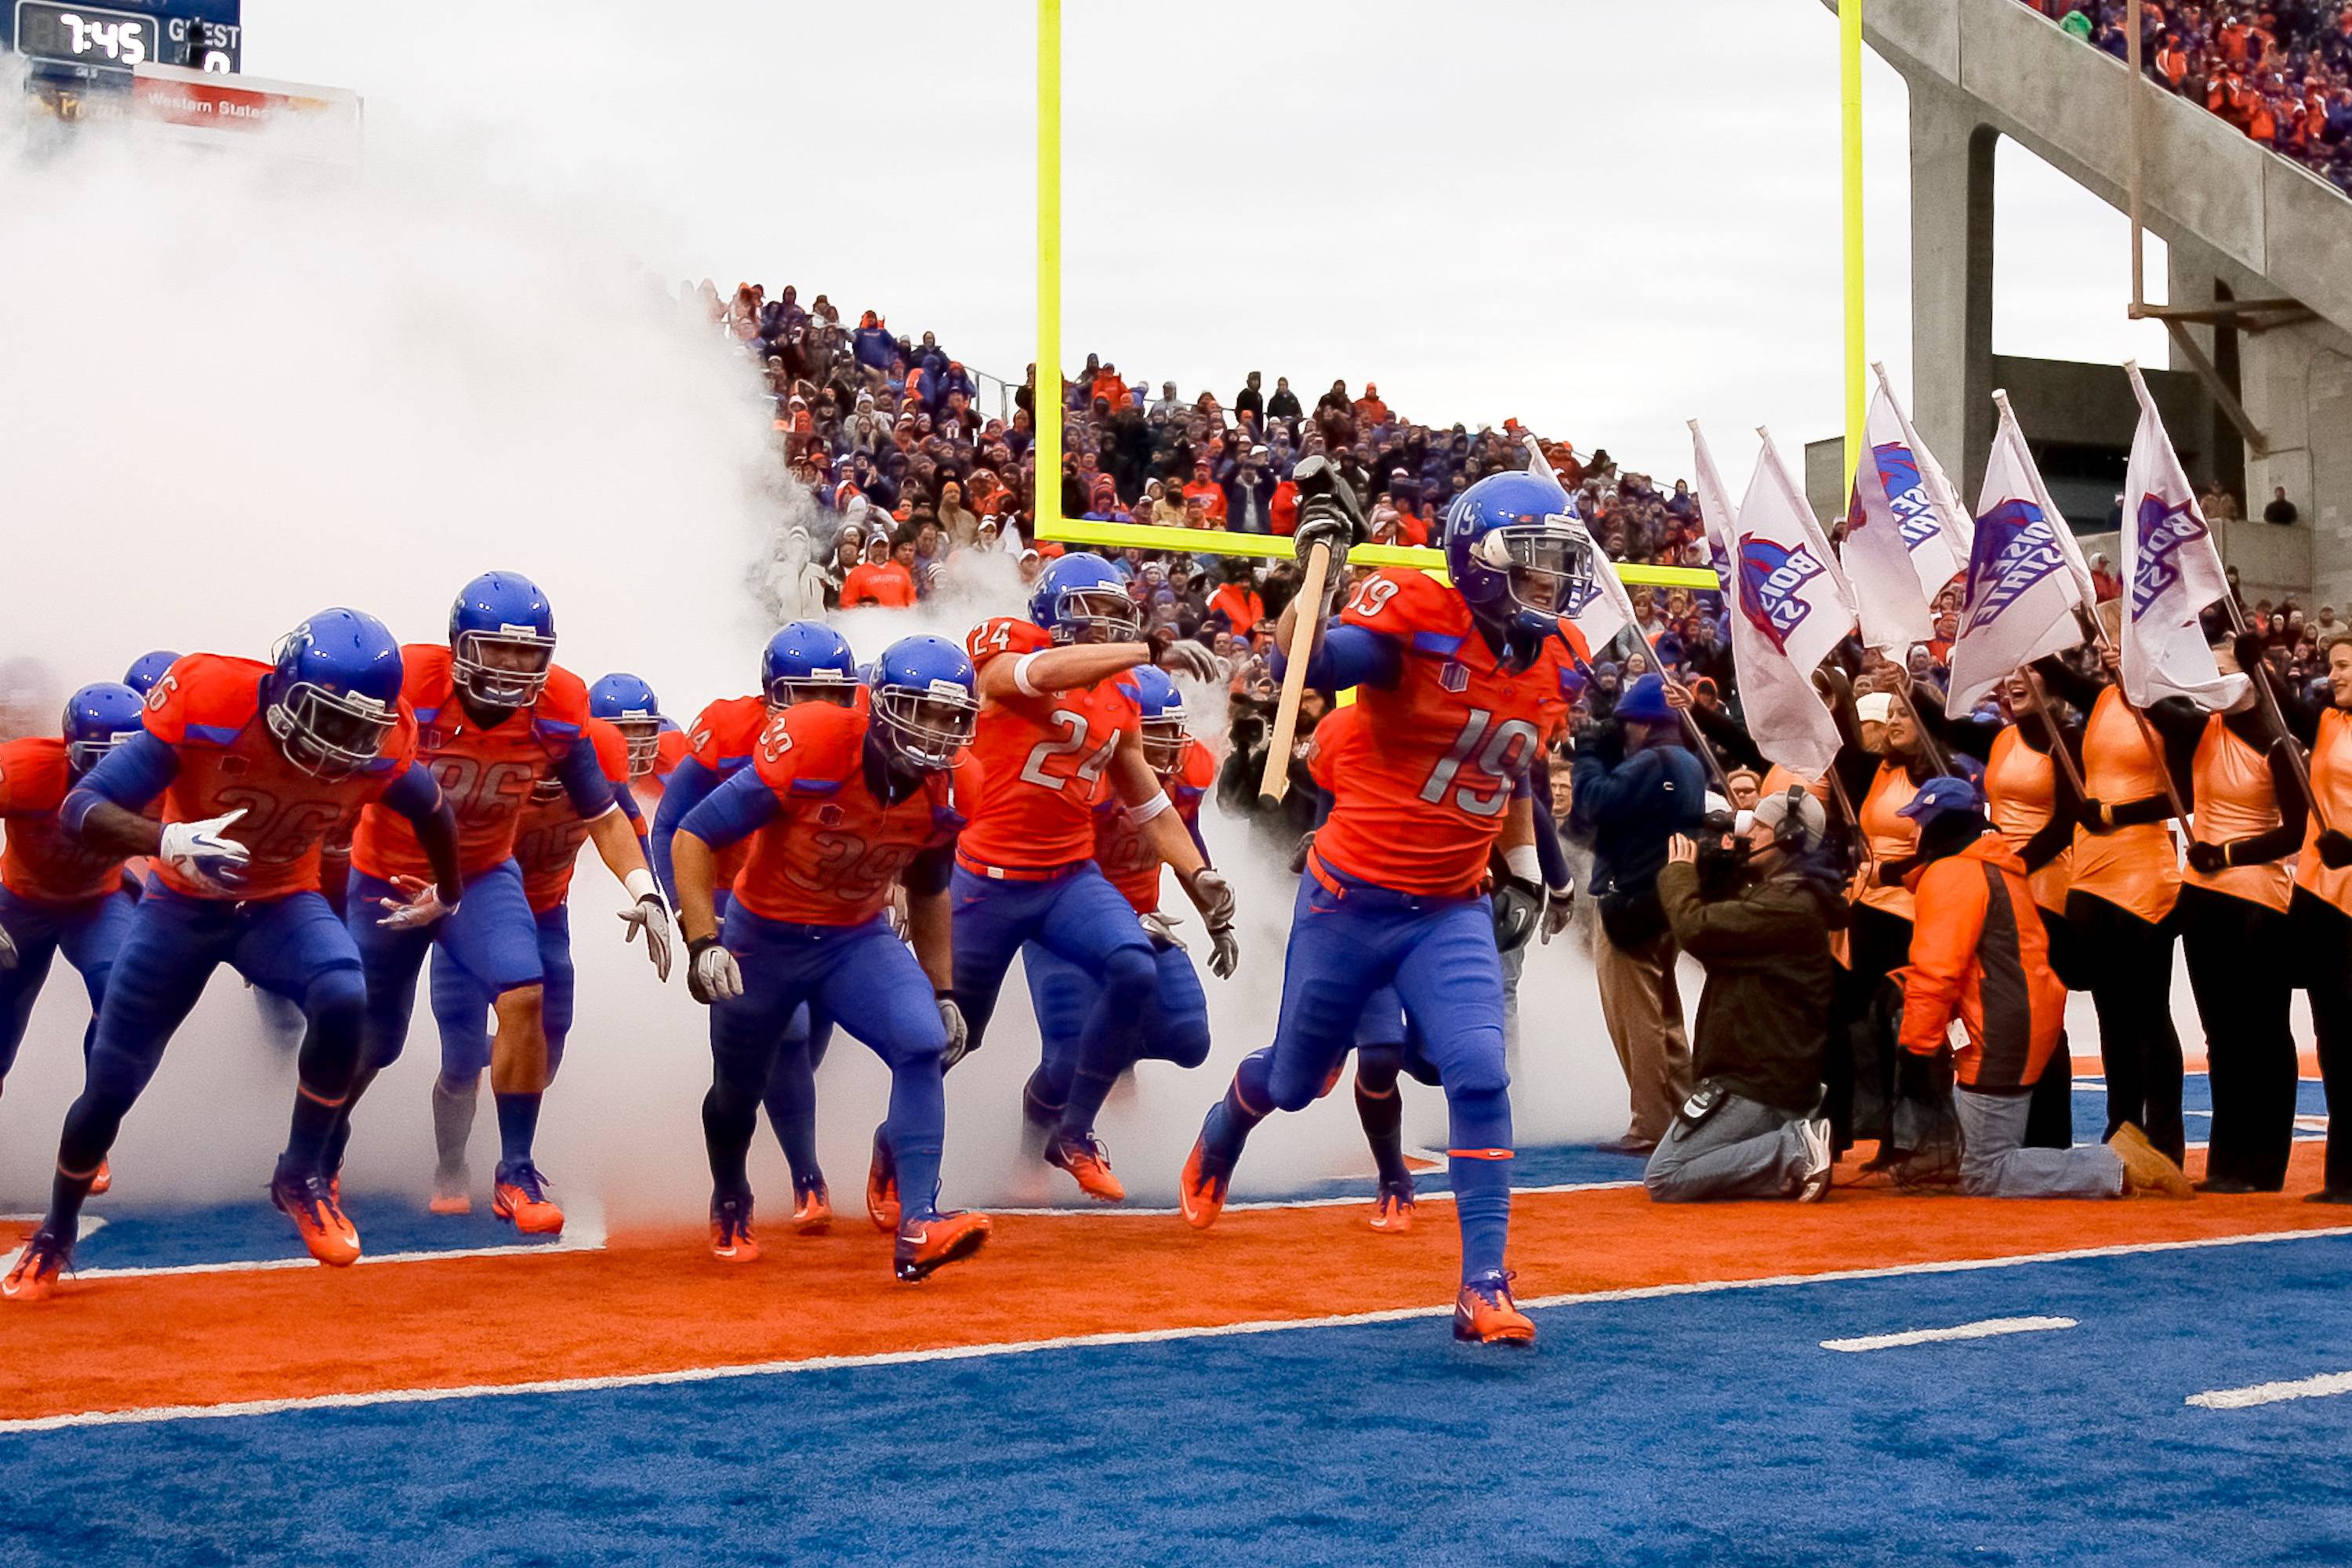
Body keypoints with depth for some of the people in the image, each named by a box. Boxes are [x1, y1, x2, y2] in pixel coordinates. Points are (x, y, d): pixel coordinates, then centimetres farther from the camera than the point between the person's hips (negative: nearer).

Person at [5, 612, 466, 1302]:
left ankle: (302, 1174, -9)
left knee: (342, 999, -31)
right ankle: (56, 1232, 30)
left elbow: (433, 812, 3)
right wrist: (168, 843, -50)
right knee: (111, 1084, 2)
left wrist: (448, 896, 19)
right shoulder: (209, 707, -31)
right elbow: (82, 806, -32)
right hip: (182, 903, -1)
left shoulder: (376, 749, -21)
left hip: (283, 904, 1)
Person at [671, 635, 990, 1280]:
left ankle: (917, 1227, -23)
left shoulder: (949, 789, -11)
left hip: (857, 939, 3)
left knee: (925, 1045, -22)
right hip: (764, 936, -3)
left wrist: (942, 990, 9)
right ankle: (730, 1208, 46)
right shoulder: (812, 748, -29)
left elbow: (928, 891, 9)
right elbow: (693, 837, -23)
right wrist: (702, 944, -30)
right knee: (738, 1090, 13)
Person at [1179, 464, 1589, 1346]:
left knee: (1480, 1077, -17)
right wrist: (1323, 548, -37)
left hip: (1453, 910, 4)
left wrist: (1525, 869, 15)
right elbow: (1302, 662, -34)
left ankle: (1484, 1287, -9)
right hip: (1353, 898, -4)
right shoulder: (1416, 615, -18)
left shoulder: (1557, 662, 3)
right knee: (1295, 1080, 15)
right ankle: (1220, 1138, 52)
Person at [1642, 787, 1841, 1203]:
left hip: (1755, 1090, -11)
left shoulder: (1787, 905, -20)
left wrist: (1679, 872, -6)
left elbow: (1695, 928, -24)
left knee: (1663, 1180, -11)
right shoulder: (1779, 894, 15)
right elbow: (1720, 925, 23)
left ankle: (1794, 1150, -13)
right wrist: (1716, 872, 8)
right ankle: (1797, 1150, 5)